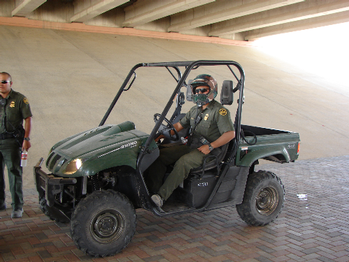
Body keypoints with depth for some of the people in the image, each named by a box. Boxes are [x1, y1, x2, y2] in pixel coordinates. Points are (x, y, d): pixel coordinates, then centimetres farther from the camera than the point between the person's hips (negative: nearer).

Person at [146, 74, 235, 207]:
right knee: (160, 154, -12)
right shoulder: (195, 110, 18)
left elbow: (230, 134, -12)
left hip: (207, 151, -7)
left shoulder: (219, 111, -6)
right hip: (190, 146, 8)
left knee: (183, 162, -35)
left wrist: (210, 146, -19)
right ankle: (150, 190, -18)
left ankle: (161, 196, -38)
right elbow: (179, 125, 20)